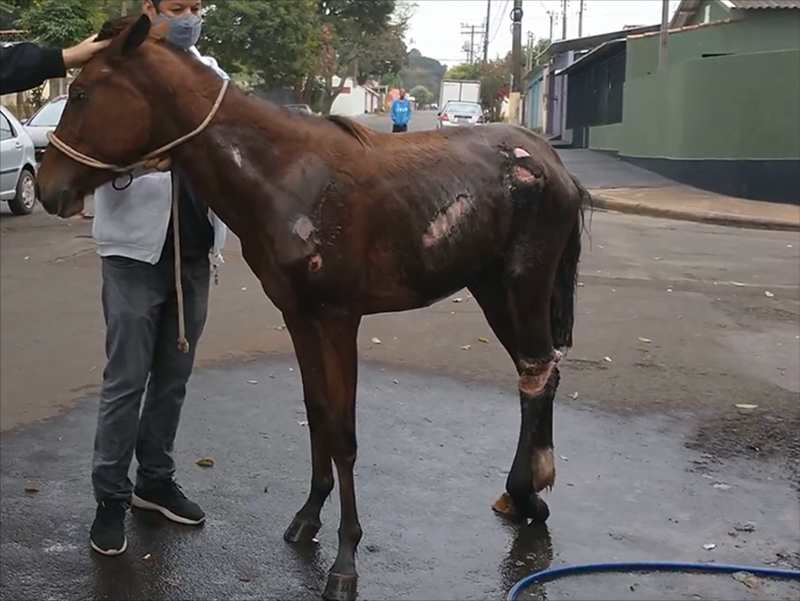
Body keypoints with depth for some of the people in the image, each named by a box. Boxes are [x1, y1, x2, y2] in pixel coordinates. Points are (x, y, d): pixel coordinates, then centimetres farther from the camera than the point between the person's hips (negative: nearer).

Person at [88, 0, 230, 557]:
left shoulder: (213, 75, 8)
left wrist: (220, 234, 4)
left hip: (194, 252, 5)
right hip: (137, 248, -5)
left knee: (173, 376, 14)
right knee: (126, 379, 1)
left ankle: (155, 479, 28)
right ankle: (111, 497, 13)